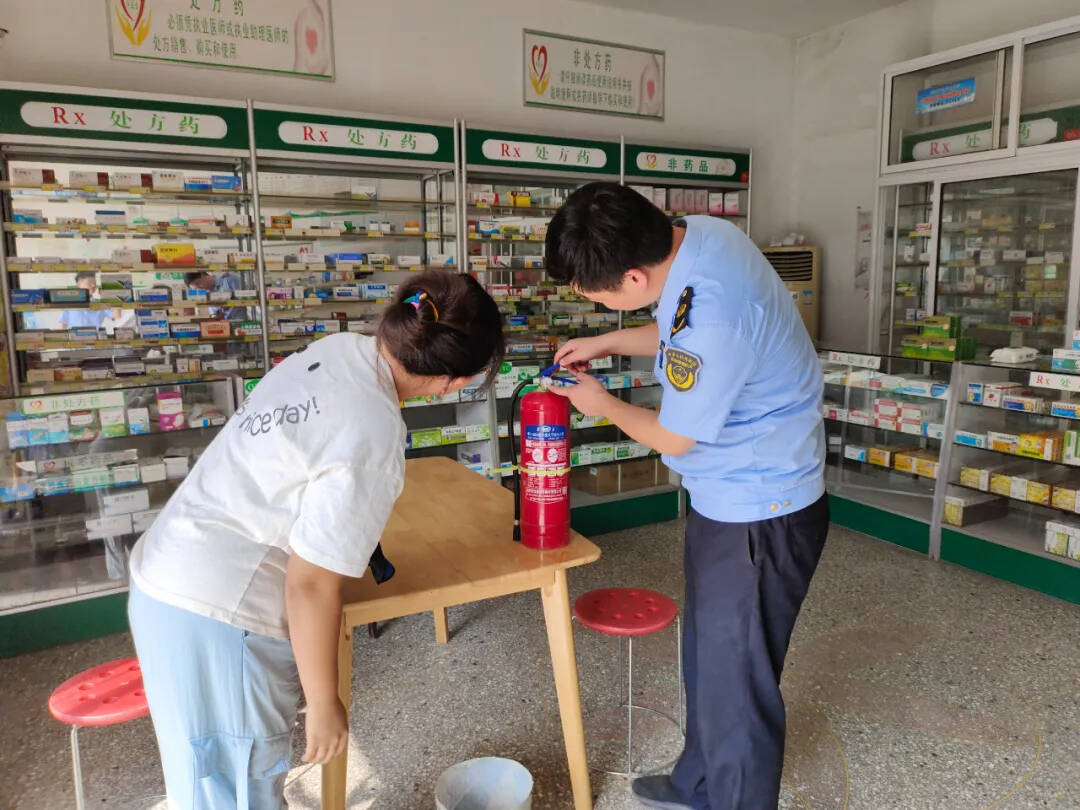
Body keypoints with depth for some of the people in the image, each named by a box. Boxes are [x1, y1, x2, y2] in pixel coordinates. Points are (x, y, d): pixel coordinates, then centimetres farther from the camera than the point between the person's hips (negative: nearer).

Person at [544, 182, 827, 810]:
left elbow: (674, 437, -18)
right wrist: (608, 344, 7)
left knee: (735, 677, 8)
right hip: (732, 497, 10)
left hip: (759, 513, -10)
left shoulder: (708, 310, -34)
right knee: (707, 651, 24)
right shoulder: (698, 234, -5)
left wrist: (603, 404, -1)